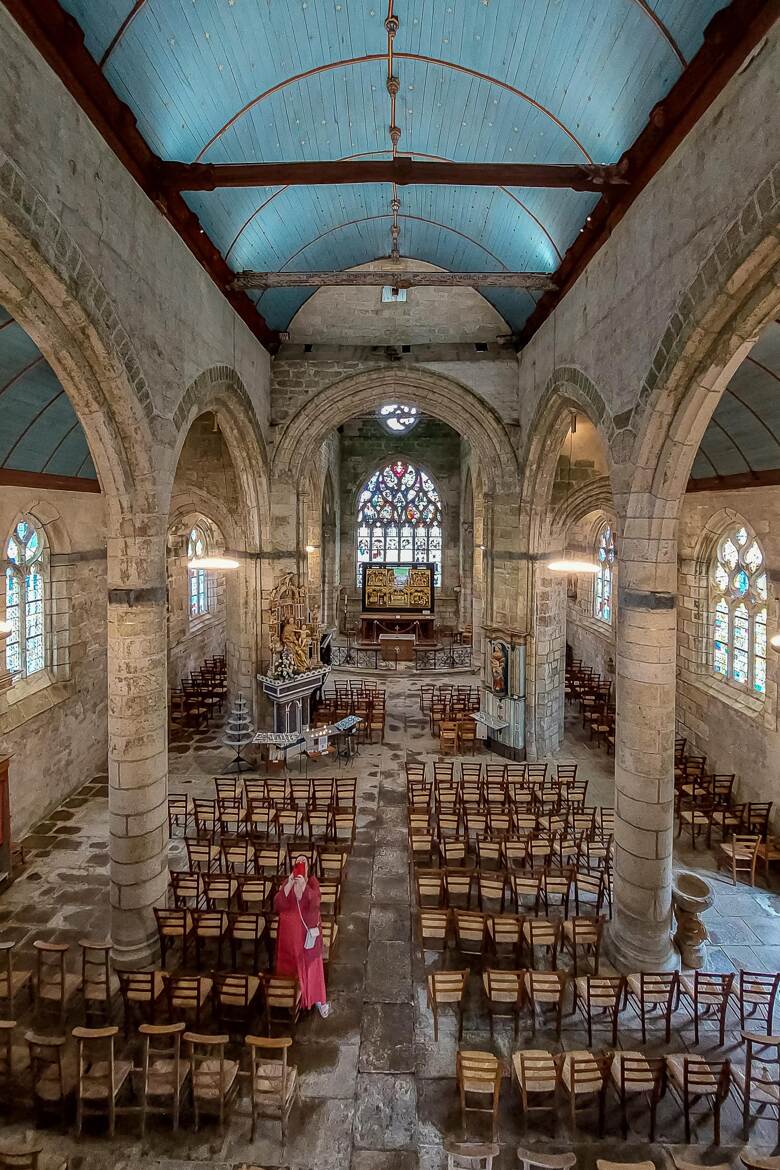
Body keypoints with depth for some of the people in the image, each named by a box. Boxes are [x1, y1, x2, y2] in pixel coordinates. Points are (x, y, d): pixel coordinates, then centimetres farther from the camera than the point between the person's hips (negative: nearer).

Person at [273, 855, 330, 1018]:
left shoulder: (312, 882, -6)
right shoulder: (287, 882, -2)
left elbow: (315, 903, -21)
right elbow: (278, 905, -14)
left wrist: (304, 886, -33)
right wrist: (289, 885, -23)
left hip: (308, 930, -1)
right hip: (290, 930, 2)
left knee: (311, 964, 6)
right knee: (289, 963, 14)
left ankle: (318, 999, 19)